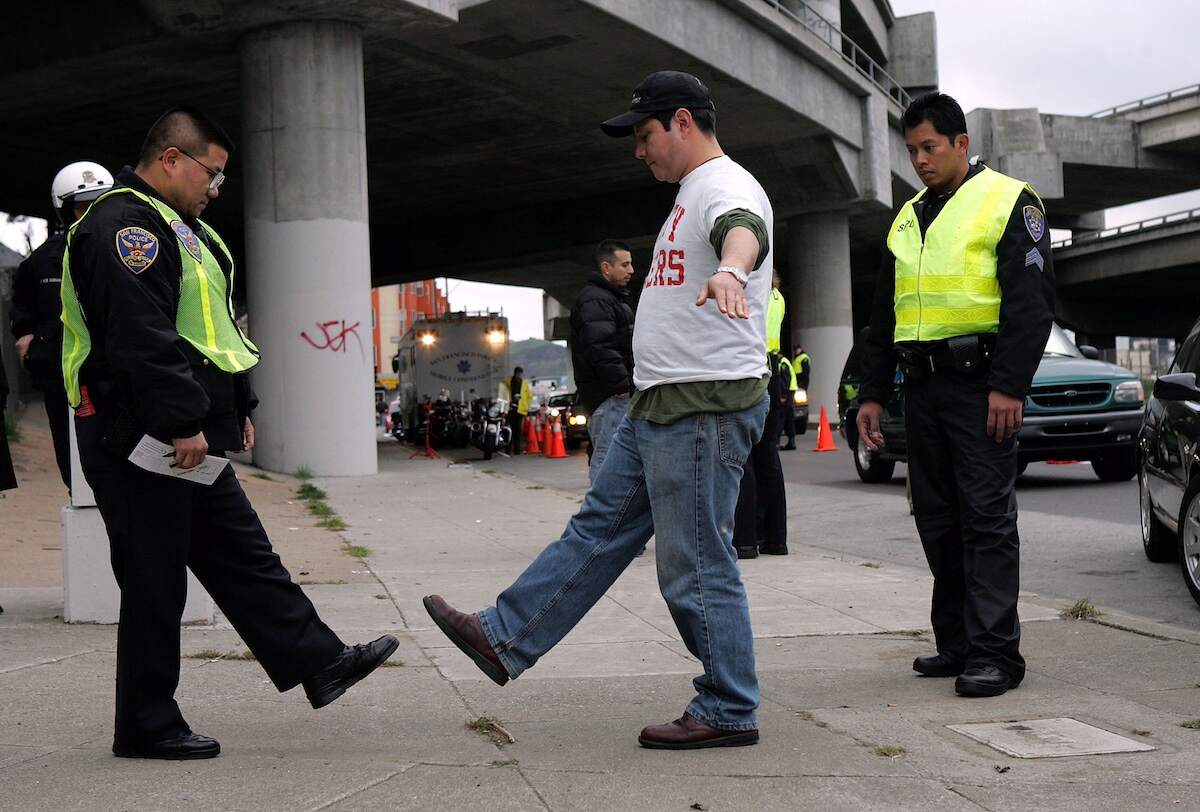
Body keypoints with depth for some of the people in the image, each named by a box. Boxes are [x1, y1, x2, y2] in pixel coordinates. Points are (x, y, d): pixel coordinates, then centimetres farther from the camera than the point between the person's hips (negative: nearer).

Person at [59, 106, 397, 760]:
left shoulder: (175, 228, 20)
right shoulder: (125, 227, -16)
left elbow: (208, 332, 25)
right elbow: (143, 338, -26)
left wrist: (236, 408, 22)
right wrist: (183, 424, -25)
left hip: (189, 439, 11)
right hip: (140, 442, -11)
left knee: (243, 556, 13)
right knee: (155, 581, -2)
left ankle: (320, 663, 20)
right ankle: (147, 726, 9)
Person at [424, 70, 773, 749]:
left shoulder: (726, 186, -13)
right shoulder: (691, 194, 21)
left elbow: (744, 231, -39)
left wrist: (730, 270, -61)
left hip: (705, 409, -11)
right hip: (660, 410, 11)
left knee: (698, 567, -6)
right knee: (599, 528, 14)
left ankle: (729, 712, 5)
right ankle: (505, 640, 22)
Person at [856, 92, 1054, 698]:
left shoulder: (1008, 201, 0)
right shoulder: (907, 220, 20)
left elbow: (1031, 301, -9)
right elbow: (884, 315, 23)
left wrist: (1009, 386, -18)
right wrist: (872, 393, 17)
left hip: (978, 385, -7)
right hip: (920, 387, 7)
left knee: (987, 517, -8)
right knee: (938, 522, 8)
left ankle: (996, 652, -6)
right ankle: (957, 643, 16)